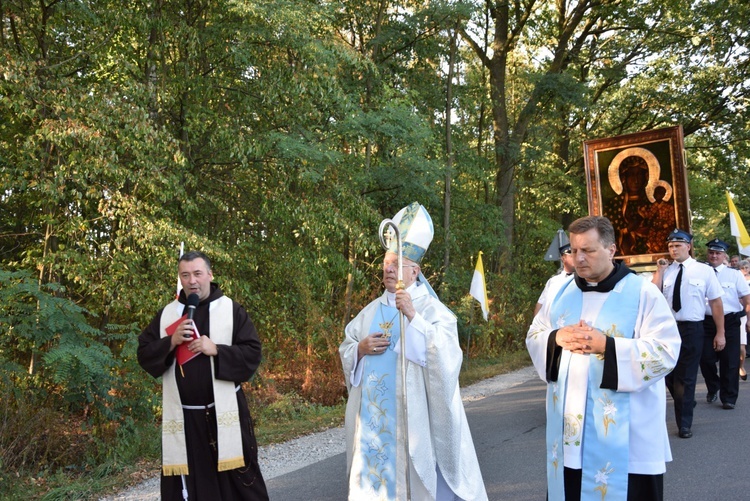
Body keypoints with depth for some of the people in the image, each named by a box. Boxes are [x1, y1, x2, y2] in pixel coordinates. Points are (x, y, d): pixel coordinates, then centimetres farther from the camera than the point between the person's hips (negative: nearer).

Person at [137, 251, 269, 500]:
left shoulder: (231, 310, -2)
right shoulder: (166, 314, 8)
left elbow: (252, 353, -5)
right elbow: (144, 354, 7)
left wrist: (217, 350, -18)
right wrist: (170, 343, -11)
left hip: (224, 412, -3)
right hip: (182, 417, 3)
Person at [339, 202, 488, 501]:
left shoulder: (432, 309, -4)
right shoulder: (373, 310, 12)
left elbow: (446, 352, -19)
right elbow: (345, 350, 15)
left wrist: (413, 316, -27)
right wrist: (361, 349, -7)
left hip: (413, 413, -5)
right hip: (373, 414, 5)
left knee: (415, 474, 0)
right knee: (373, 471, 8)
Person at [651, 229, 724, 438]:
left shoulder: (704, 271, -3)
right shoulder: (665, 270, 4)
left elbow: (716, 302, -2)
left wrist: (720, 333, -4)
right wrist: (659, 271, -10)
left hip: (692, 329, -3)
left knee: (687, 377, 5)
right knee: (668, 373, 13)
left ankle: (684, 424, 19)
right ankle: (686, 403, 41)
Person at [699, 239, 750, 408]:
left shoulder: (734, 274, 3)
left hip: (730, 321, -1)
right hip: (706, 321, 1)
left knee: (729, 361, 3)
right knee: (706, 358, 3)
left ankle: (728, 398, 16)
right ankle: (713, 388, 31)